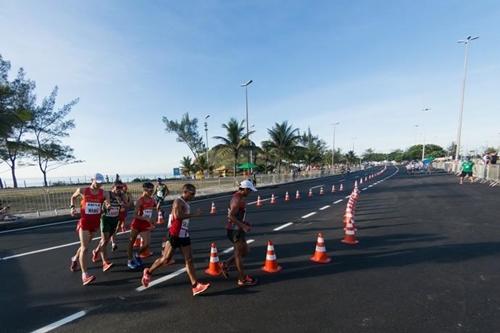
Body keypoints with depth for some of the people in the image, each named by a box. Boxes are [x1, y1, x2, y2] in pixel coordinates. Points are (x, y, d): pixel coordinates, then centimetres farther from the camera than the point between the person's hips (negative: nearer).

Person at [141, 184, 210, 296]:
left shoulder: (186, 204, 12)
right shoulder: (178, 202, -17)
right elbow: (177, 216, -34)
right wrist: (194, 214, -29)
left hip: (184, 235, 8)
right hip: (175, 235, -8)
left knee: (189, 260, 4)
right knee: (165, 259, 8)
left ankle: (195, 286, 6)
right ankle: (148, 272, 34)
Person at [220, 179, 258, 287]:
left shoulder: (238, 197, 11)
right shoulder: (238, 199, -21)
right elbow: (231, 216, -28)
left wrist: (244, 222, 14)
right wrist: (243, 226, -25)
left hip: (237, 229, 10)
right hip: (234, 230, -10)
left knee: (244, 251, 18)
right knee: (239, 254, 4)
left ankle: (226, 265, 25)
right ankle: (242, 279, 20)